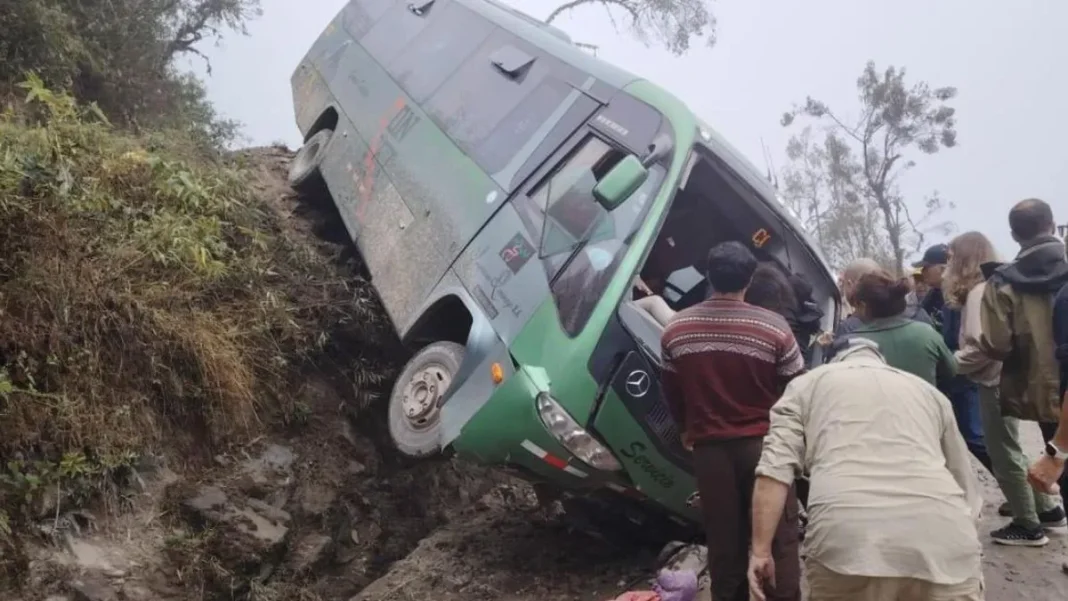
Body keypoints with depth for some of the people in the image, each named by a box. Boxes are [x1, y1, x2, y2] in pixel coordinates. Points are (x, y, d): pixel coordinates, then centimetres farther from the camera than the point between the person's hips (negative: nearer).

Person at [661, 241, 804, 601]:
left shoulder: (676, 329, -1)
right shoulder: (773, 327, -12)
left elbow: (671, 393, 9)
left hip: (709, 448, 3)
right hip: (764, 444, -2)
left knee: (723, 540, 12)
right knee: (778, 539, 8)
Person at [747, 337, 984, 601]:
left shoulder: (806, 385, 22)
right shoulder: (929, 391, 31)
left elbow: (775, 469, 7)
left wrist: (761, 551, 6)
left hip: (847, 540, -2)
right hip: (943, 541, 2)